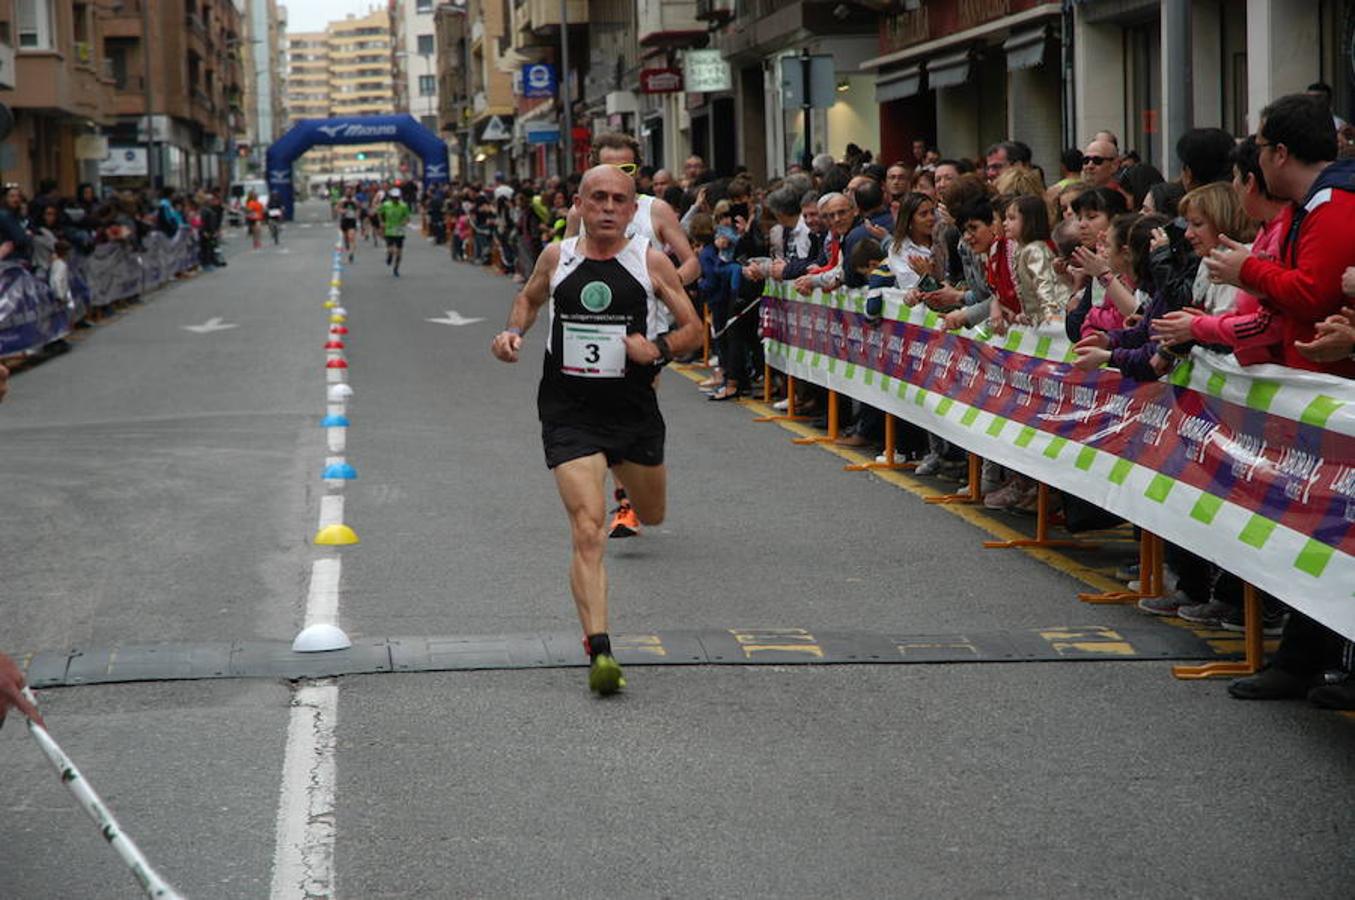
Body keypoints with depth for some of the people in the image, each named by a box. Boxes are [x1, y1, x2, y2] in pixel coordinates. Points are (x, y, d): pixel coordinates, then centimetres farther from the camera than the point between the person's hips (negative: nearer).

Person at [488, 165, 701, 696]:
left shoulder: (651, 261, -3)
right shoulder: (556, 257, 1)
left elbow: (693, 329, 4)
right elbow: (529, 297, 23)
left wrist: (658, 348, -16)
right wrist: (514, 331, 3)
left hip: (634, 410, 2)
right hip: (569, 414, -2)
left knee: (652, 515, 24)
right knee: (588, 531, -17)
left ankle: (623, 469, 61)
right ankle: (599, 651, -20)